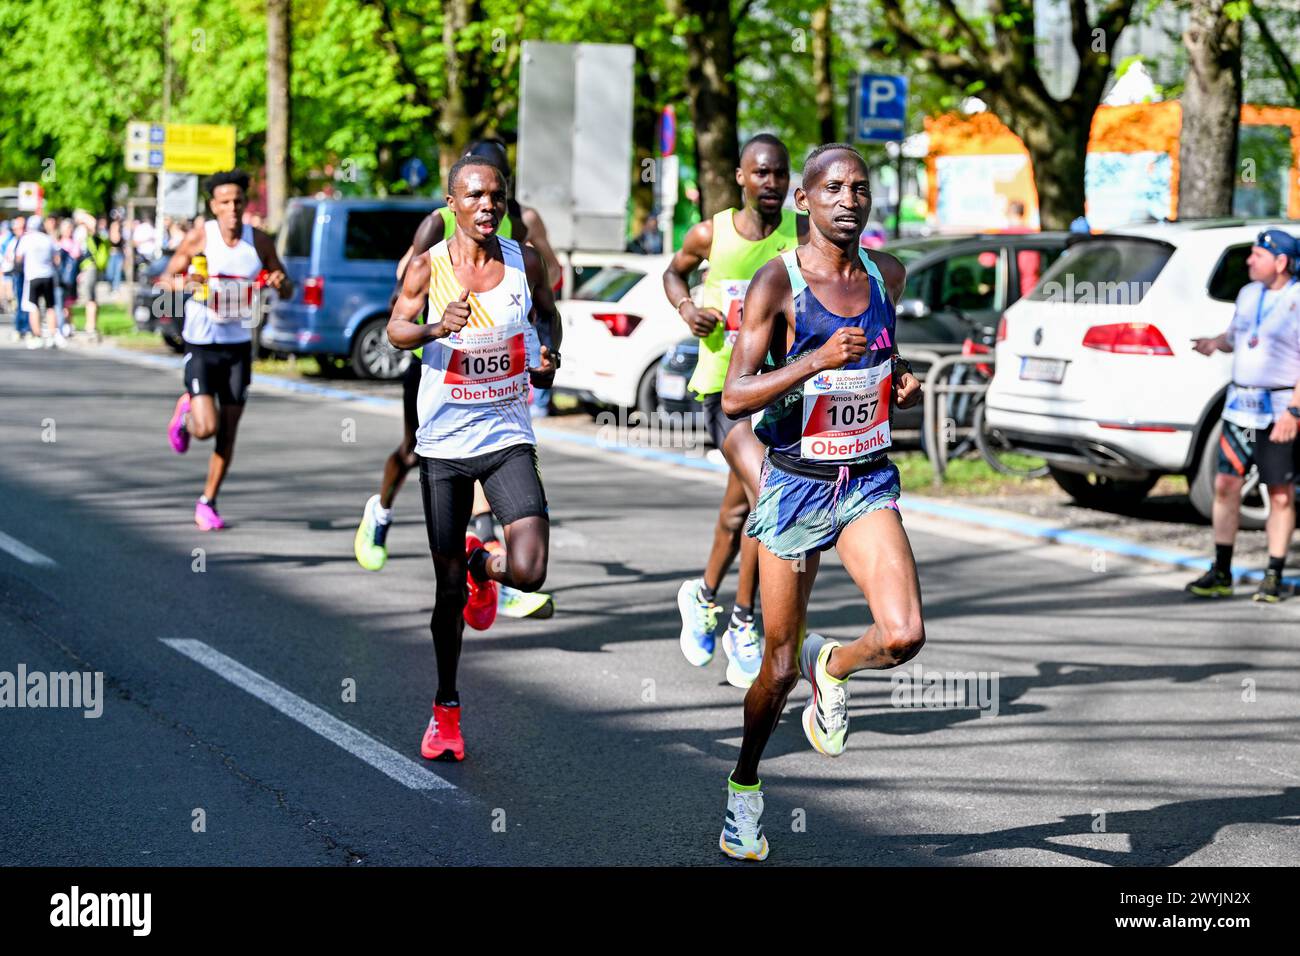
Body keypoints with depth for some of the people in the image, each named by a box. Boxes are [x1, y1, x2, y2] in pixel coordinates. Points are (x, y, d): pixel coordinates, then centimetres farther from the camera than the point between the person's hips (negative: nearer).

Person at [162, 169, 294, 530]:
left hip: (239, 346, 3)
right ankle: (185, 411, 24)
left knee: (227, 433, 5)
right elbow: (167, 278, 1)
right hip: (201, 344, -3)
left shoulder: (259, 242, 0)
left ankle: (207, 504, 21)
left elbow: (288, 290, 10)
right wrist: (187, 284, -21)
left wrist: (280, 283, -15)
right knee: (206, 427, -13)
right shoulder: (199, 237, -7)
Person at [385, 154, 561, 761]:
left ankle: (480, 564, 20)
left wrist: (548, 360, 0)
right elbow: (395, 330, -14)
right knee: (449, 585, 6)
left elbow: (548, 315, 19)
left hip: (507, 438, 1)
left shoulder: (525, 262, 1)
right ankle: (446, 708, 24)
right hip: (444, 443, -1)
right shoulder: (428, 266, -4)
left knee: (528, 571, -17)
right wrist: (436, 328, -34)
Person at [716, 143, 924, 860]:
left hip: (869, 483, 3)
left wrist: (904, 385, 2)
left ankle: (831, 669, 16)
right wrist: (818, 359, -29)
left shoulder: (886, 274, 4)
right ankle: (745, 786, 33)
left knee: (903, 636, -19)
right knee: (780, 666, 6)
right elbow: (734, 398, -17)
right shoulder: (778, 281, -12)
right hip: (795, 483, -3)